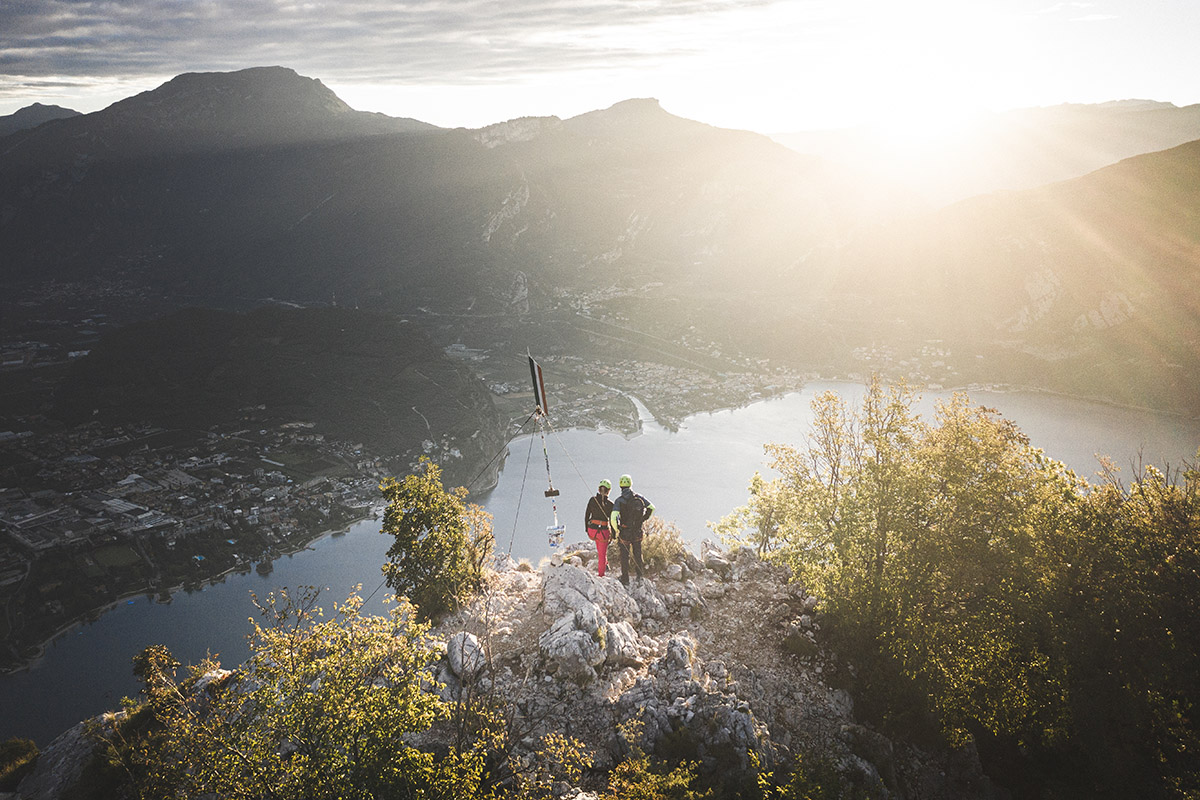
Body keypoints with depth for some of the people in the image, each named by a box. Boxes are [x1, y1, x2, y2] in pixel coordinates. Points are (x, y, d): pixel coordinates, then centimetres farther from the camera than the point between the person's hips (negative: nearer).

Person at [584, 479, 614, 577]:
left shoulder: (592, 500, -4)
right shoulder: (610, 504, -11)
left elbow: (586, 515, 2)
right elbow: (612, 520, -5)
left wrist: (587, 529, 14)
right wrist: (613, 534, 7)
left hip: (592, 529, 3)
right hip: (604, 531, -3)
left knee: (599, 544, 37)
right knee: (602, 553, 15)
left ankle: (605, 563, 36)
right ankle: (601, 574, 25)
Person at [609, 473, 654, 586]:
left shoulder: (619, 501, -18)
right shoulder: (638, 497, -8)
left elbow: (613, 518, -27)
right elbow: (651, 507, 2)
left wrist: (617, 530, -10)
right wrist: (643, 519, 13)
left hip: (625, 532, -3)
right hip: (638, 532, 3)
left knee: (624, 556, 12)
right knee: (637, 554, 23)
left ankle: (625, 579, 22)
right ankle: (639, 574, 34)